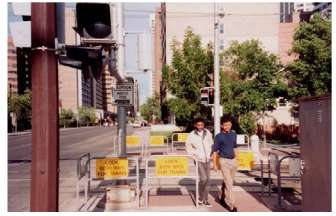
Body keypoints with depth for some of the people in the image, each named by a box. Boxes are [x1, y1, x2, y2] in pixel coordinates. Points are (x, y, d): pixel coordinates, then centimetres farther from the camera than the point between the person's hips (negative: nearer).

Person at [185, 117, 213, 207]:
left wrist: (210, 153, 7)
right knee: (203, 179, -14)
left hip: (207, 159, 4)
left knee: (207, 180, 8)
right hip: (199, 160, -4)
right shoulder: (191, 135, -10)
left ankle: (205, 200, 20)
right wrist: (193, 154, -1)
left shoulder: (207, 133, -2)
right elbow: (188, 146, 5)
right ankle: (200, 198, 6)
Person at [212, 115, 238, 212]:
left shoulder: (234, 134, 6)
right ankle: (231, 205, -4)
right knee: (228, 183, -8)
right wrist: (214, 164, -6)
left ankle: (223, 198, 35)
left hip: (233, 160, 5)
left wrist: (236, 159, 16)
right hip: (224, 161, -5)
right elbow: (215, 150, -5)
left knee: (226, 182, 17)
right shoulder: (219, 136, -8)